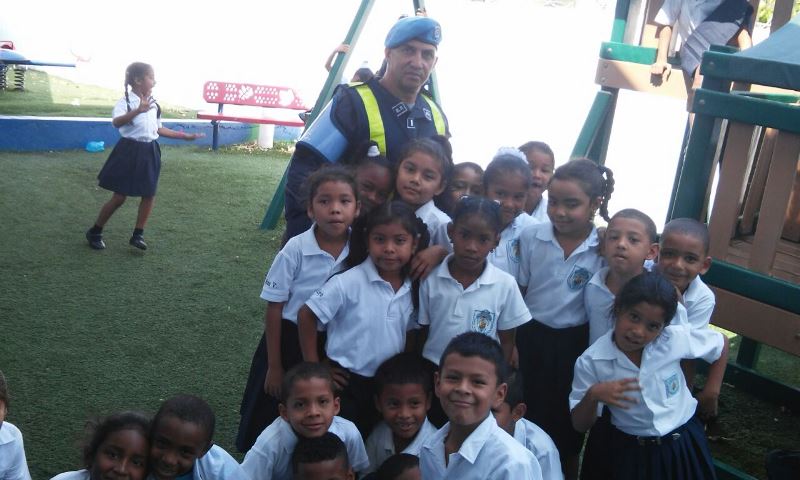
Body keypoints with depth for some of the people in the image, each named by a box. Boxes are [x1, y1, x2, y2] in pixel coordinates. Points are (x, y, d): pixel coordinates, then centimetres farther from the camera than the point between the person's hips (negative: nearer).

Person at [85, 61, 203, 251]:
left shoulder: (153, 104, 8)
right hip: (130, 151, -7)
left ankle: (138, 235, 18)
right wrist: (138, 111, -52)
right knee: (119, 197, -2)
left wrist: (184, 136, 17)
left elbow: (158, 129, 18)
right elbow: (116, 122, -35)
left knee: (149, 195, 5)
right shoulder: (126, 102, -15)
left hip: (149, 152, 7)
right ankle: (94, 232, 15)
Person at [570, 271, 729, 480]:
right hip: (630, 453, -1)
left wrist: (711, 391, 5)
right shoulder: (591, 362, -20)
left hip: (683, 445, 2)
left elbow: (721, 344, 3)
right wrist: (593, 396, -31)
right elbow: (580, 425, -13)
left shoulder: (675, 338, -18)